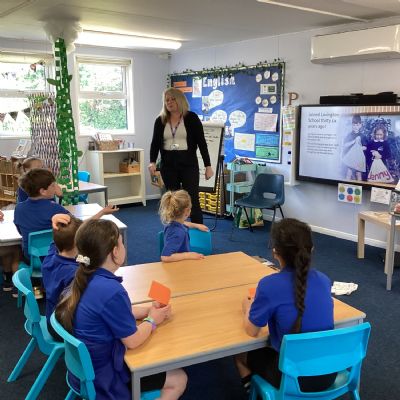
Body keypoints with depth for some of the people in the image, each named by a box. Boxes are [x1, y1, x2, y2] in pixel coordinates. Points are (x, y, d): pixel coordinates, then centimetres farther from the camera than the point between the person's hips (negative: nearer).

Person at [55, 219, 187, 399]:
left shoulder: (86, 279, -4)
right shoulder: (111, 291, -32)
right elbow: (133, 341, -22)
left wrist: (149, 310, 3)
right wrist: (152, 320, -3)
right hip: (102, 378, -9)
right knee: (178, 380, 4)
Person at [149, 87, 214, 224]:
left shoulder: (191, 118, -1)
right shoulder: (160, 120, 7)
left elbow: (201, 142, -2)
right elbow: (155, 143, 5)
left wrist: (208, 166, -6)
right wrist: (152, 162, -13)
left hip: (188, 164, -3)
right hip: (168, 165, 3)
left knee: (192, 200, -4)